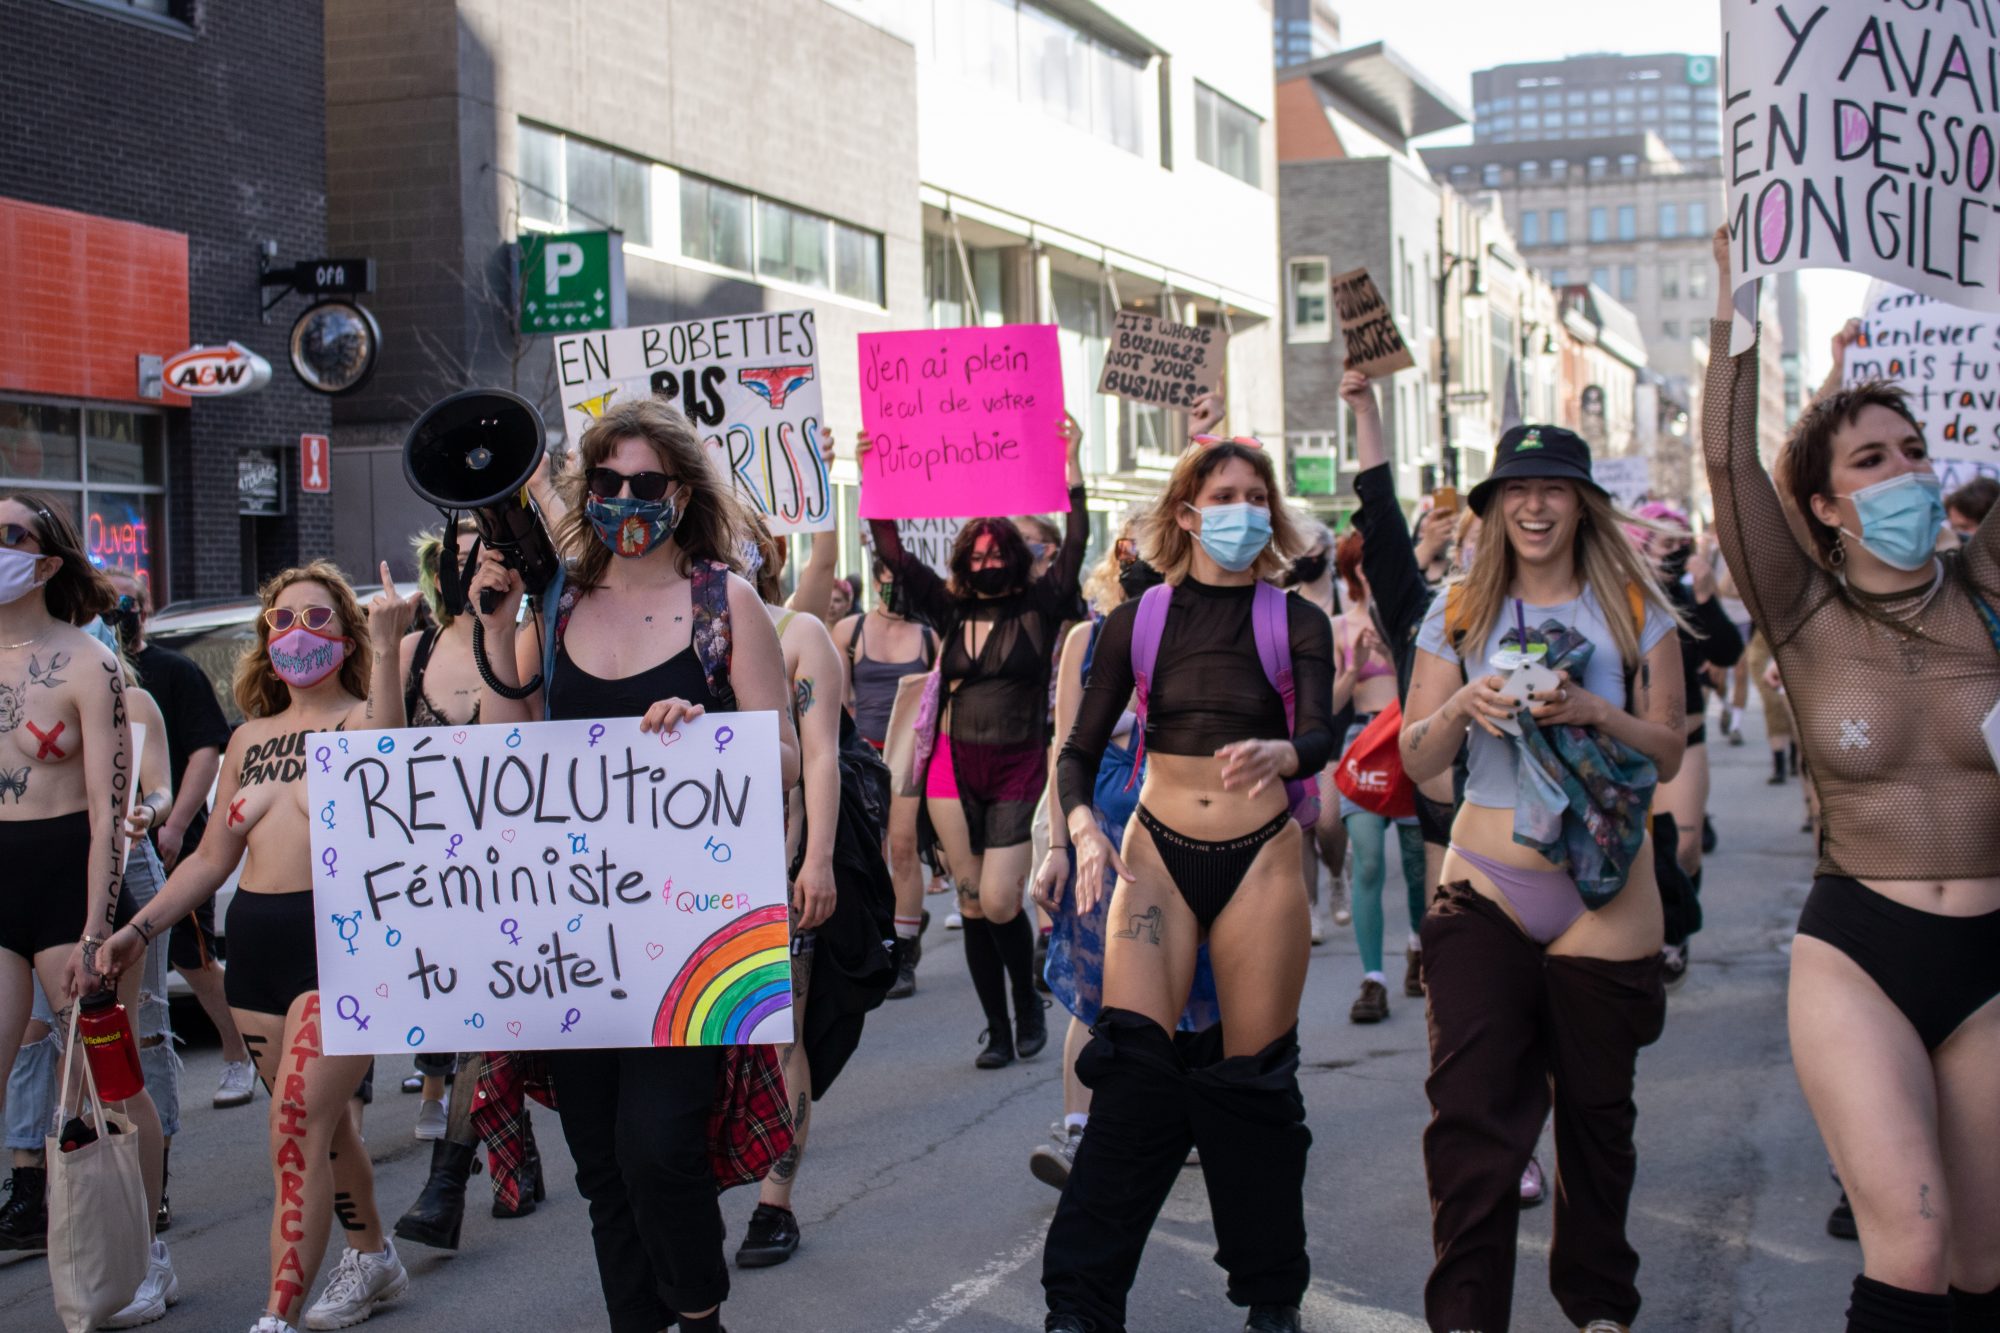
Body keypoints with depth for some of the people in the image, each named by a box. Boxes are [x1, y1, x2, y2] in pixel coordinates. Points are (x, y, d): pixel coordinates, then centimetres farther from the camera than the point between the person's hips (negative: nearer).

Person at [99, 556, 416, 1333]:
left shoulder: (361, 717, 0)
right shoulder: (250, 737, 16)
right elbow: (213, 857, 19)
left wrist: (387, 646, -31)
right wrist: (140, 928, 9)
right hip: (256, 938, 6)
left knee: (299, 1124, -13)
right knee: (320, 1121, 14)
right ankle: (372, 1258, 33)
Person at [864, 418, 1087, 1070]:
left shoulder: (1038, 608, 2)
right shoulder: (949, 611, 9)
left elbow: (1076, 543, -7)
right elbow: (892, 552, 7)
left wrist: (1072, 460, -10)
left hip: (1018, 771, -3)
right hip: (953, 769, 3)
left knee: (1000, 902, -11)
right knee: (972, 903, 5)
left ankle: (1028, 1002, 17)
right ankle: (997, 1028, 17)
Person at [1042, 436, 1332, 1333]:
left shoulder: (1295, 622, 2)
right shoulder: (1137, 623, 5)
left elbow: (1320, 735, -13)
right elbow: (1080, 750, 5)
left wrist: (1278, 753, -36)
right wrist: (1083, 827, -15)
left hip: (1260, 858, 0)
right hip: (1157, 853, 0)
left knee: (1253, 1080, 3)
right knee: (1133, 1066, -12)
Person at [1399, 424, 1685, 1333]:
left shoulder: (1636, 610, 3)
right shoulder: (1459, 613, 5)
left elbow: (1669, 751, 2)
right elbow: (1416, 760, 5)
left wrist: (1592, 711, -16)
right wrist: (1462, 706, -15)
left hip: (1605, 892, 0)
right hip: (1485, 887, 0)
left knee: (1597, 1106, 10)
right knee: (1470, 1106, -9)